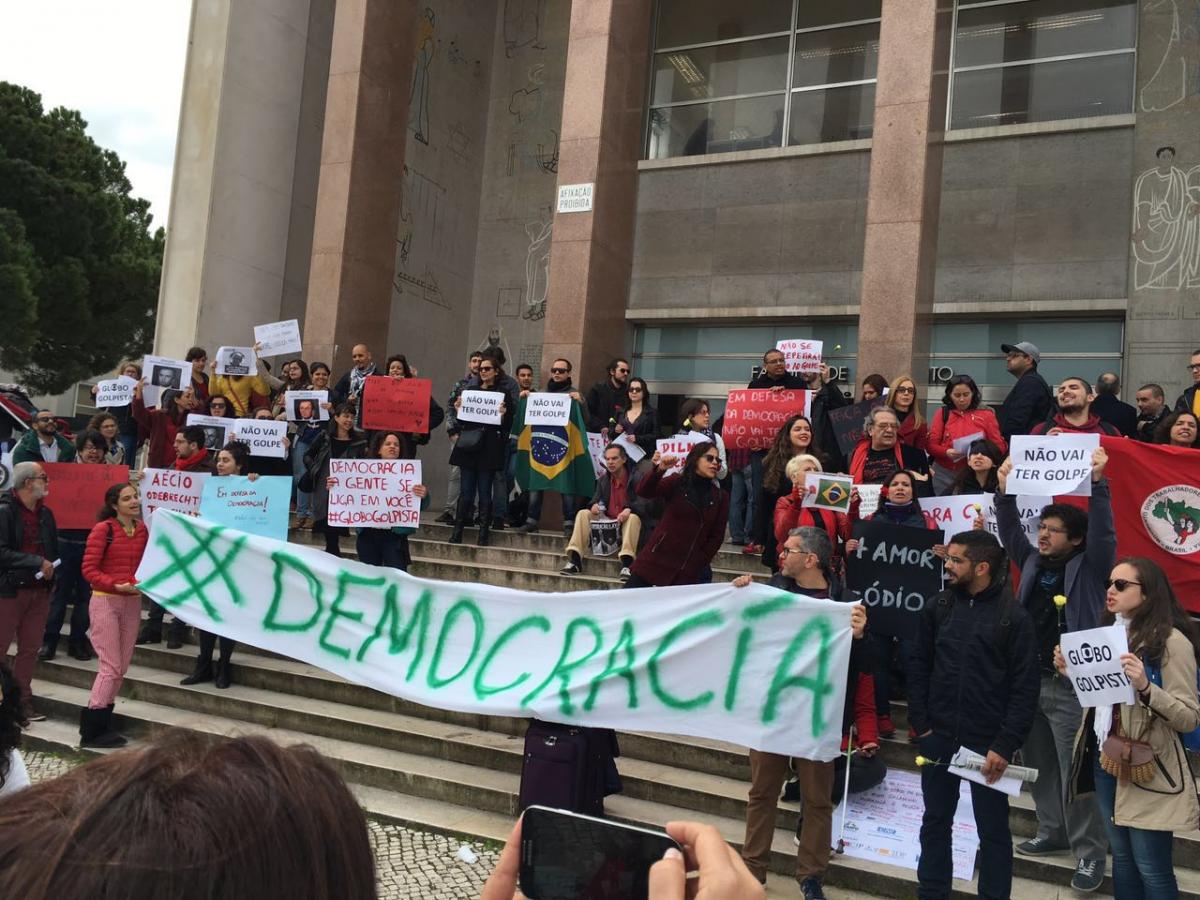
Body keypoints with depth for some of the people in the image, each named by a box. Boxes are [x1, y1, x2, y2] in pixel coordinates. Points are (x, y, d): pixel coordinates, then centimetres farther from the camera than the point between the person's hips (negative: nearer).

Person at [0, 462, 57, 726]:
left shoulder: (45, 513, 8)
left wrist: (49, 570, -2)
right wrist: (37, 562, -20)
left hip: (40, 591, 6)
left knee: (30, 649, 10)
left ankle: (23, 702, 19)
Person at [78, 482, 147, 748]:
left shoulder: (143, 530, 6)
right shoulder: (102, 529, -10)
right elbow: (89, 570, -12)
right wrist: (116, 586, -22)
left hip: (133, 602, 6)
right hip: (105, 601, -6)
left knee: (122, 667, 9)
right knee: (111, 666, -7)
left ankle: (102, 722, 20)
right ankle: (92, 730, 3)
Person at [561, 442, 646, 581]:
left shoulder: (637, 477, -5)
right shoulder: (603, 479, 14)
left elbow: (643, 503, -16)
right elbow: (596, 498, 13)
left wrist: (629, 509, -37)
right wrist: (594, 505, -13)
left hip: (626, 521, -5)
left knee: (633, 517, -37)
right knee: (583, 514, -15)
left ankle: (626, 565, -46)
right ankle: (574, 560, -24)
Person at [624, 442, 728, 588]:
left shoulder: (721, 497, 7)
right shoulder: (676, 482, 1)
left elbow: (716, 536, 7)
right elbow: (643, 491, -14)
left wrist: (698, 564, -2)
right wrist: (659, 470, -33)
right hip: (656, 560, -1)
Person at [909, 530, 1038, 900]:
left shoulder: (1014, 617, -7)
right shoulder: (937, 607, 3)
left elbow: (1025, 689, -8)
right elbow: (919, 667, 7)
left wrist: (1006, 745, -13)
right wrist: (921, 723, 0)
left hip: (988, 743, -3)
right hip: (938, 736, 3)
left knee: (993, 829, 9)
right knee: (935, 822, 14)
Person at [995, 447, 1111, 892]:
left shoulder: (1090, 567, -5)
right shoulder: (1033, 563, 9)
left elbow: (1104, 533, -18)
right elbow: (1009, 531, 10)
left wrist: (1098, 482, -27)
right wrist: (1005, 489, -2)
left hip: (1072, 685, -6)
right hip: (1029, 679, 6)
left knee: (1075, 771, -2)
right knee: (1039, 765, 16)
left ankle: (1090, 851, 10)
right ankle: (1052, 831, 31)